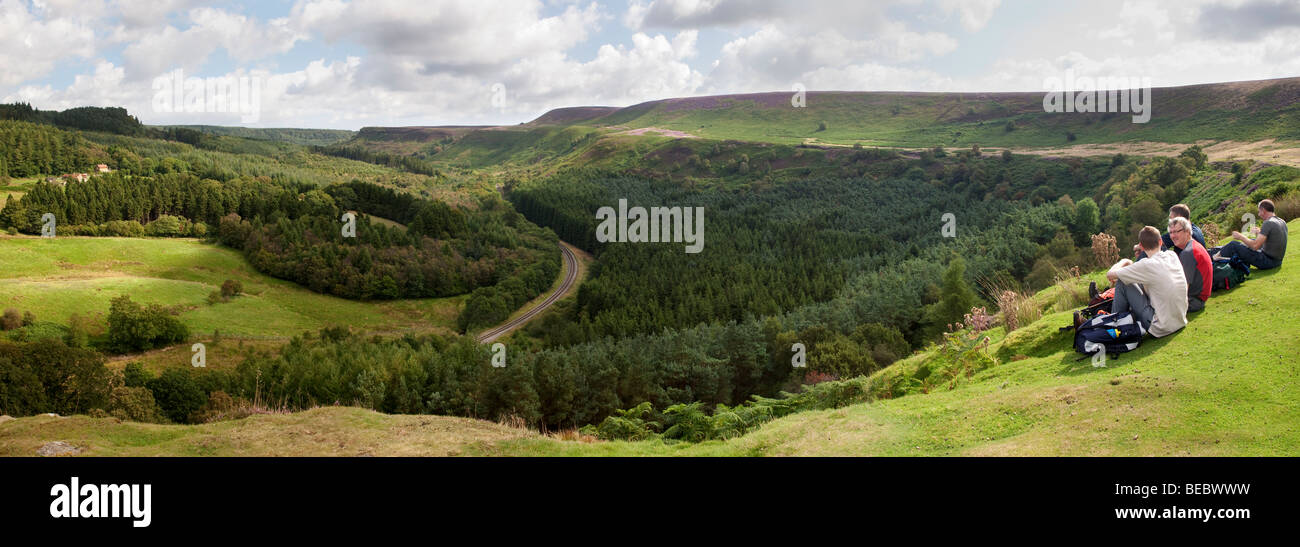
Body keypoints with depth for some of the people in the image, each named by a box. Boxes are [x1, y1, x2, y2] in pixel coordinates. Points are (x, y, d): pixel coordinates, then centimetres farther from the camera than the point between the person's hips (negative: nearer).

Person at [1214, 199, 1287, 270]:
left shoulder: (1268, 223, -20)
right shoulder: (1282, 222, 8)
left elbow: (1255, 246, -25)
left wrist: (1241, 237, -10)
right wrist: (1260, 232, 29)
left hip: (1268, 261, -9)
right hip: (1277, 261, 9)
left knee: (1233, 245, -2)